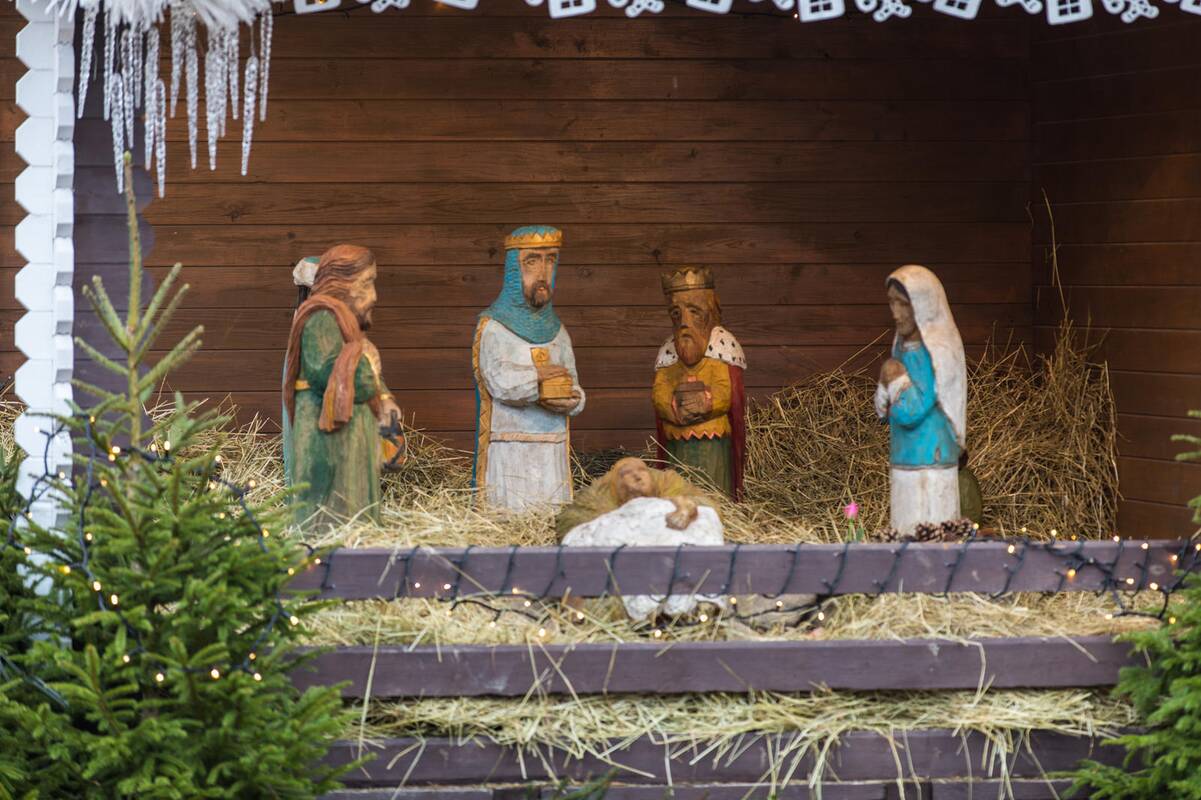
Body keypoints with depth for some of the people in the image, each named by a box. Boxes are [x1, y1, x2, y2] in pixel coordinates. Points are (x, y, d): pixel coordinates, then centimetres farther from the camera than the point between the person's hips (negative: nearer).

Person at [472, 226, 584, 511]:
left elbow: (573, 388, 8)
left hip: (553, 455, 5)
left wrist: (571, 401, -14)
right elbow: (502, 383, -18)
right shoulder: (492, 327, -2)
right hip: (508, 456, -5)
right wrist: (544, 376, -7)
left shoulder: (556, 331, 15)